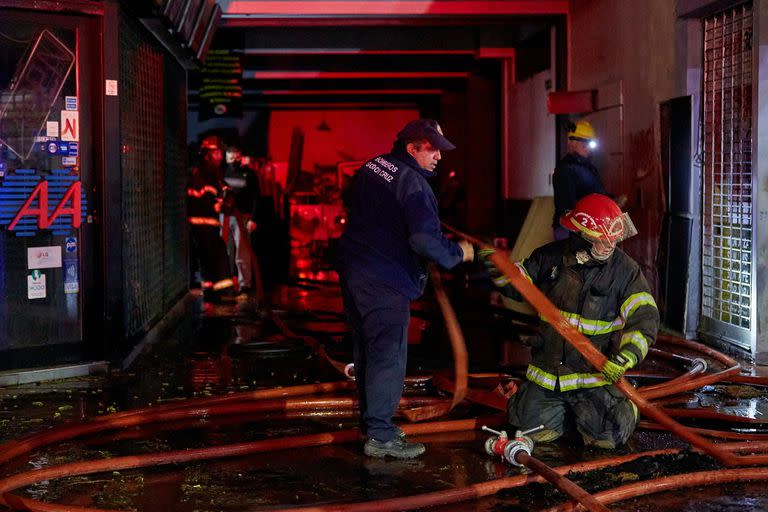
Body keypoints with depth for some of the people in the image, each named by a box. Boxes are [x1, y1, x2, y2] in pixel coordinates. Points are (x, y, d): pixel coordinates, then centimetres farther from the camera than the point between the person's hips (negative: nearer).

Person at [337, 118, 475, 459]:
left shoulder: (370, 168, 11)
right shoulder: (411, 182, -17)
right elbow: (425, 238, -25)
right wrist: (457, 253, -10)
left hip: (352, 271, 9)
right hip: (385, 281, -9)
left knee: (366, 351, 18)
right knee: (388, 355, -4)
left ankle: (371, 421, 30)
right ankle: (380, 436, -3)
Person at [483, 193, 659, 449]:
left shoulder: (625, 269, -10)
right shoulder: (551, 257, -3)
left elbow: (644, 318, -13)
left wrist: (627, 356, -27)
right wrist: (501, 270, -11)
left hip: (595, 373, -2)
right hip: (548, 370, 3)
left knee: (609, 435, -16)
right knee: (532, 426, -2)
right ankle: (565, 408, 29)